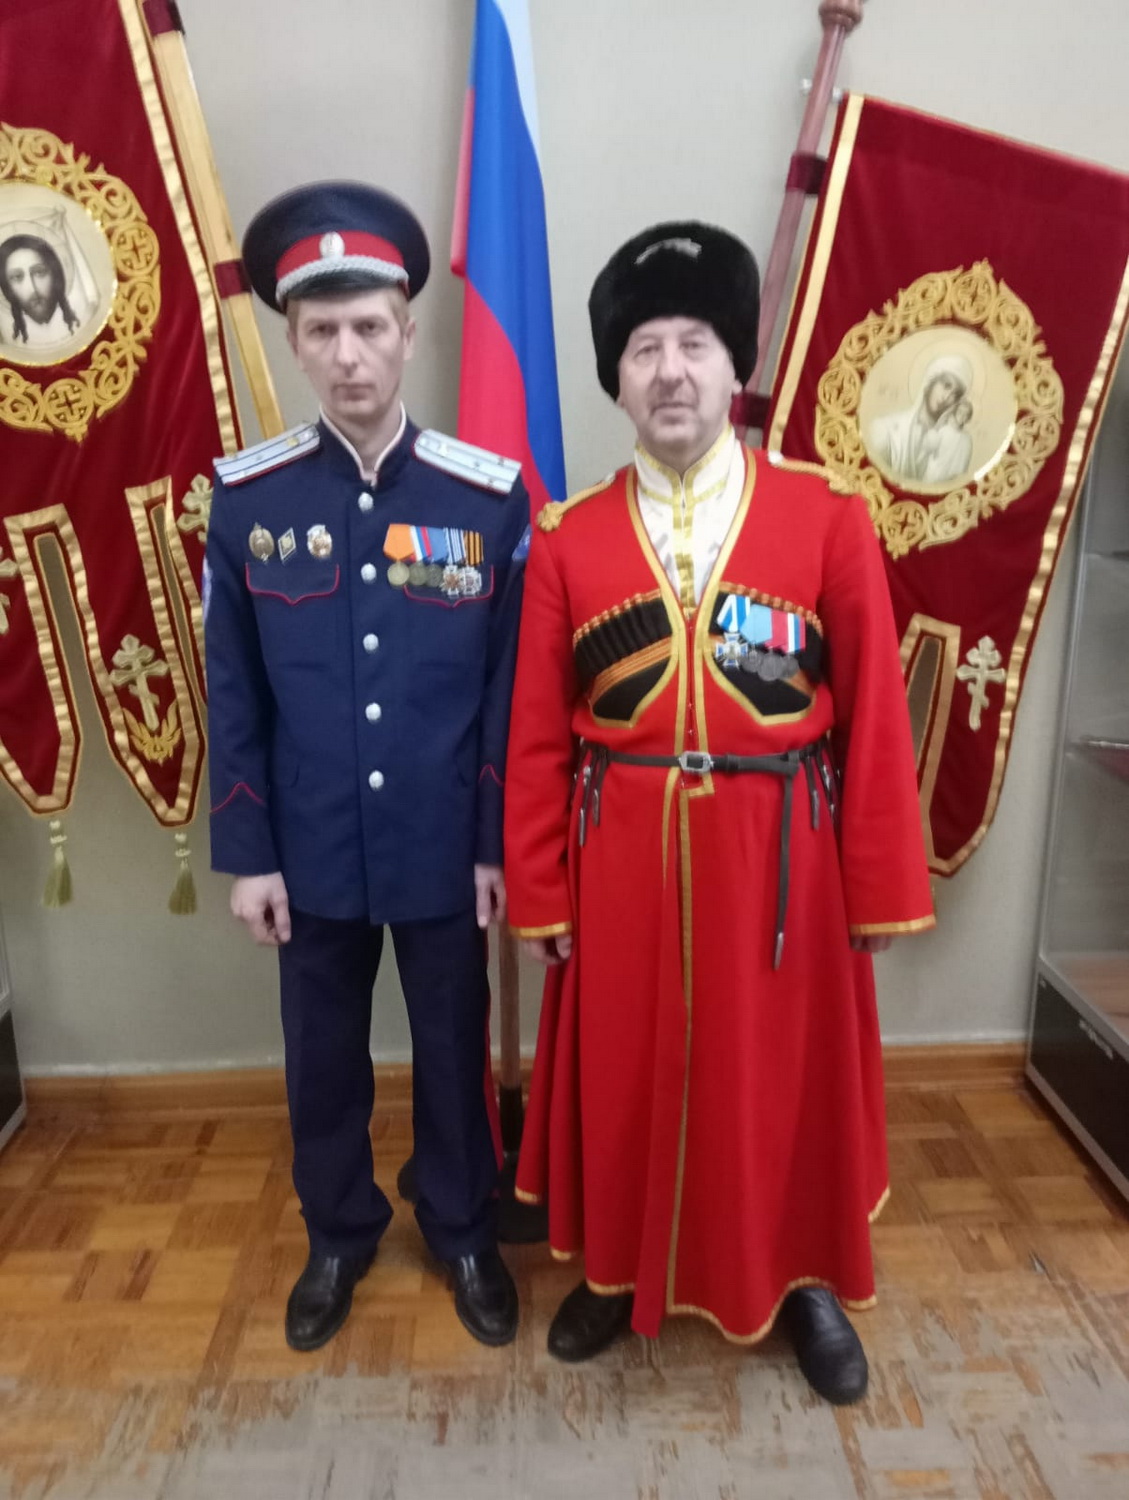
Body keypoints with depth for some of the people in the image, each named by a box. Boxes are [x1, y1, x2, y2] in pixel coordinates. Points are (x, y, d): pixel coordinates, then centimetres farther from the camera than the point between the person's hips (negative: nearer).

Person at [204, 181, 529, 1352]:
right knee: (323, 1059, 18)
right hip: (310, 855, 1)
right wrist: (245, 854, -2)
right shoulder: (245, 498, -4)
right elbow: (232, 692, -1)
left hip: (445, 854, -1)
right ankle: (339, 1235, 44)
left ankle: (464, 1234, 41)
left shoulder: (491, 495, -7)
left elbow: (515, 687, -4)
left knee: (454, 1051, 17)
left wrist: (500, 844, -4)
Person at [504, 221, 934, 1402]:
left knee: (790, 1077, 15)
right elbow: (537, 738, -1)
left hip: (778, 855, 0)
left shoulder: (827, 521, -4)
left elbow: (873, 721, -4)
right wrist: (539, 894, -1)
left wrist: (882, 890, -4)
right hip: (622, 858, 1)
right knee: (624, 1078, 15)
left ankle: (808, 1280, 40)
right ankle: (618, 1270, 41)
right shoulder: (567, 540, 0)